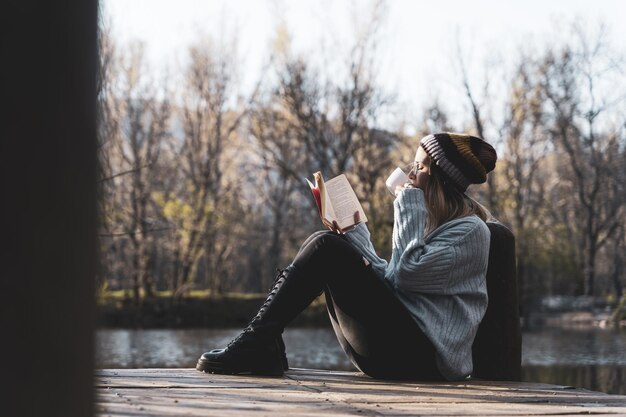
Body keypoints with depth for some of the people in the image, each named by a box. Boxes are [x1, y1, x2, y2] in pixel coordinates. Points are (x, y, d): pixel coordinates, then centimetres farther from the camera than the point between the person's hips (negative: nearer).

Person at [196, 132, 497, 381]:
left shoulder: (470, 230, -5)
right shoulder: (431, 221, 22)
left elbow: (407, 274, -16)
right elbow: (387, 279, 18)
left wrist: (410, 204, -9)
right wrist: (354, 232, 10)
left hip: (419, 356, -9)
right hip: (394, 349, 9)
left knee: (326, 247, -16)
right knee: (325, 243, 4)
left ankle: (256, 343, -16)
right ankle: (262, 349, -7)